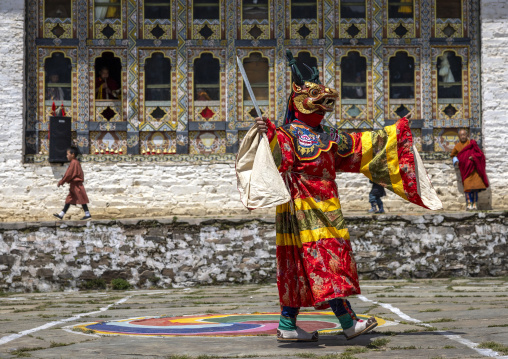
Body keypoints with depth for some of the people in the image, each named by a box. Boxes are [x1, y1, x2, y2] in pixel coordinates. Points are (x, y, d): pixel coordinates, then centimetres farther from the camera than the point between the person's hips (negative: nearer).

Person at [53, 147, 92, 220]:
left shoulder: (73, 163, -17)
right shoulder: (75, 162, 14)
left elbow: (68, 174, -17)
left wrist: (61, 182, -8)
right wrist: (62, 181, 20)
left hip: (76, 185, -10)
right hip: (74, 185, 10)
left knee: (81, 199, -5)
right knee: (69, 200, 11)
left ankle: (88, 214, -1)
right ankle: (61, 214, 14)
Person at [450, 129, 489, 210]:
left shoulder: (472, 143, -2)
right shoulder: (457, 146, 4)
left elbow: (480, 153, 0)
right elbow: (453, 155, 22)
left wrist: (473, 157, -19)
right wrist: (455, 160, 2)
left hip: (473, 167, -1)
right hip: (465, 168, 1)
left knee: (475, 186, -5)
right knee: (467, 186, -12)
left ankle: (474, 204, 1)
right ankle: (468, 204, -8)